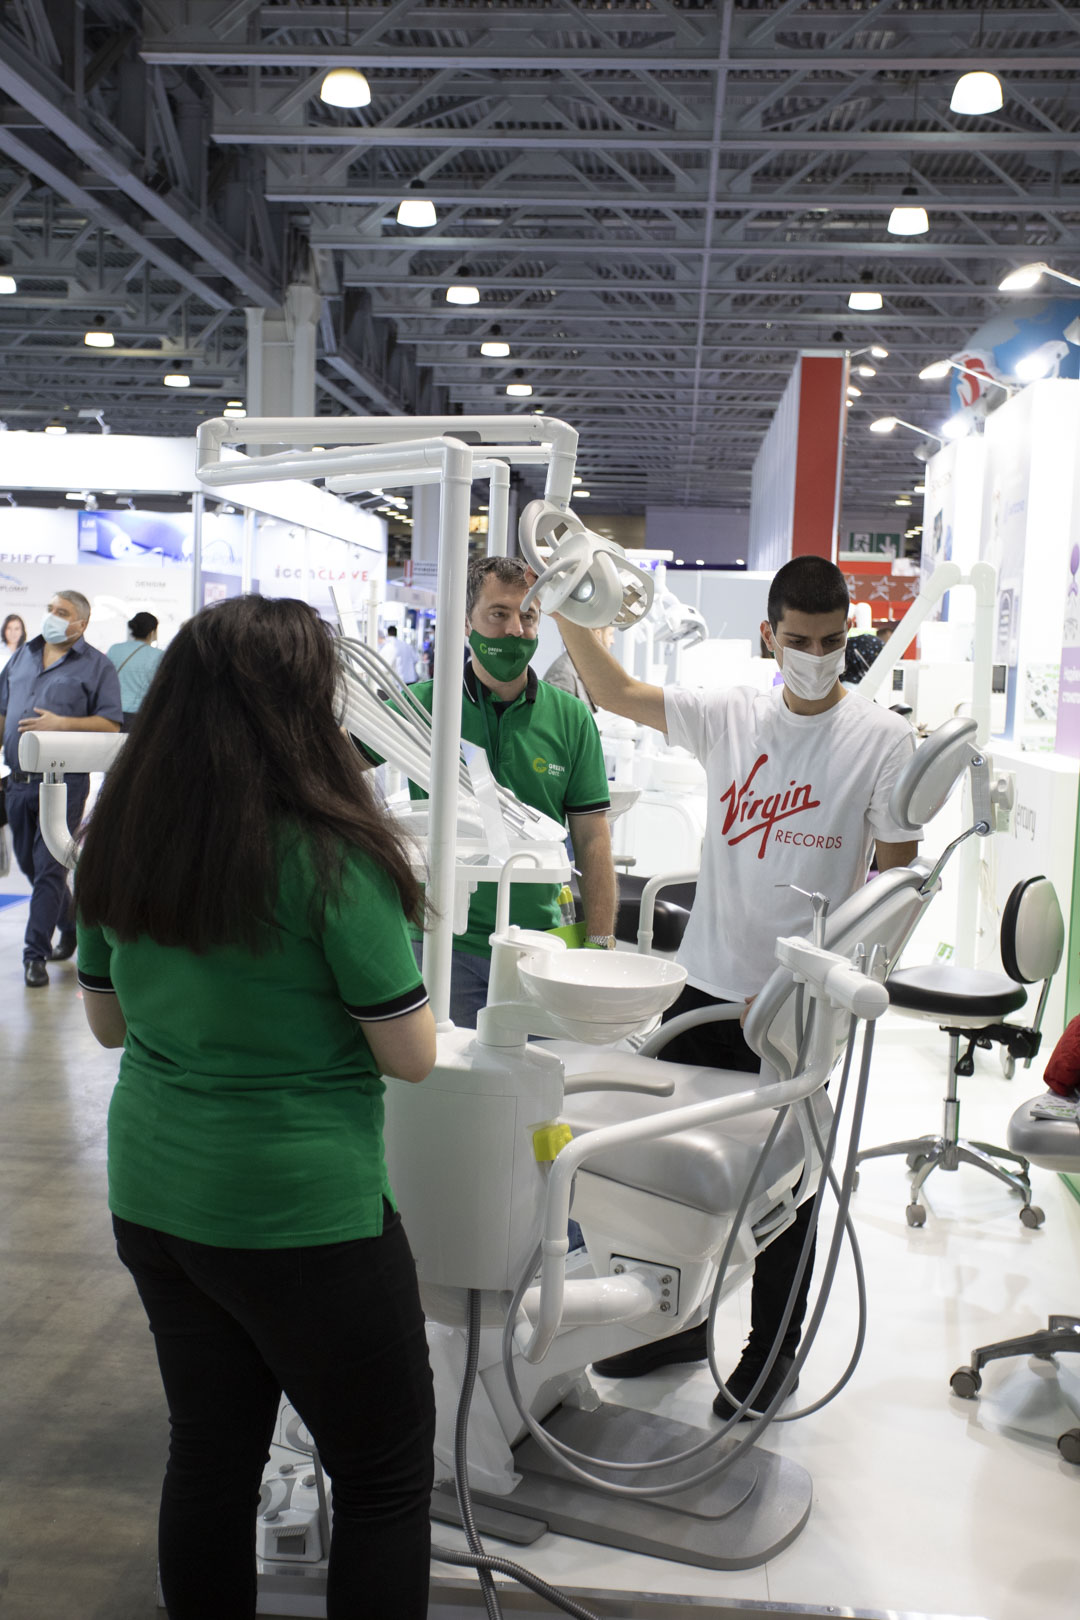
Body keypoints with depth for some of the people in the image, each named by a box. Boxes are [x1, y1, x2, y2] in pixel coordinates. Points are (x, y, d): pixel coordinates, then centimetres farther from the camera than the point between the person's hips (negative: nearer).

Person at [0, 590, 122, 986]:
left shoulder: (96, 666, -1)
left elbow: (111, 724, -8)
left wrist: (62, 723, -18)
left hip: (63, 781, -6)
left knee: (49, 868, -5)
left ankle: (35, 953, 1)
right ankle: (71, 926, 32)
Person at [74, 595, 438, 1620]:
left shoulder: (117, 839, -2)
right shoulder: (328, 855, -21)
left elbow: (108, 1021, 10)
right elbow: (411, 1057, -13)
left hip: (152, 1194, 7)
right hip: (302, 1210, -6)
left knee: (210, 1450, 21)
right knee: (385, 1474, 12)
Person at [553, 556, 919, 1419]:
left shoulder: (883, 737, -7)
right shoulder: (732, 713, 2)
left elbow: (898, 870, -6)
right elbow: (617, 692, -3)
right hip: (707, 982, 4)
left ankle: (773, 1346, 32)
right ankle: (679, 1321, 36)